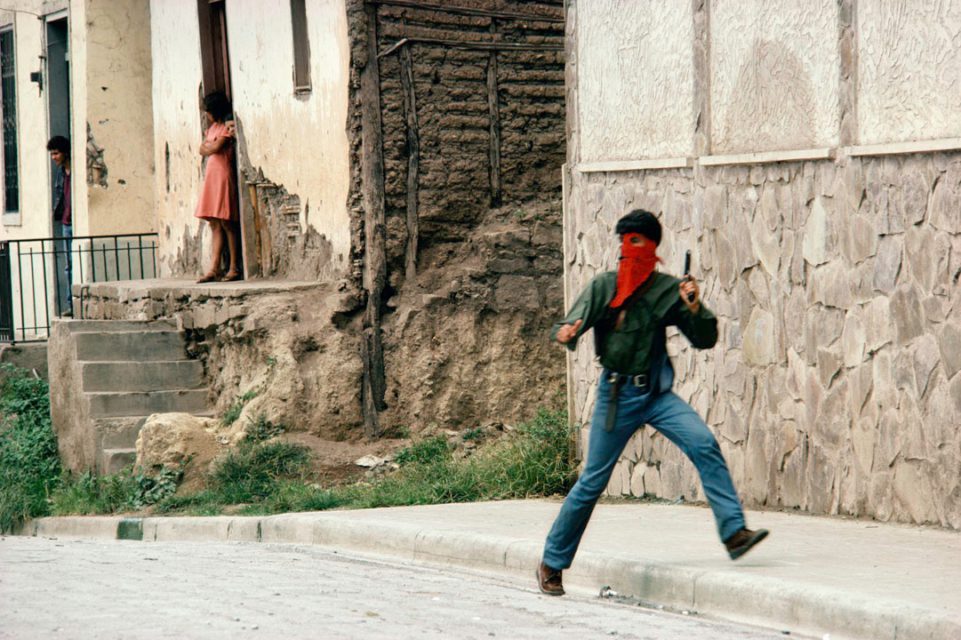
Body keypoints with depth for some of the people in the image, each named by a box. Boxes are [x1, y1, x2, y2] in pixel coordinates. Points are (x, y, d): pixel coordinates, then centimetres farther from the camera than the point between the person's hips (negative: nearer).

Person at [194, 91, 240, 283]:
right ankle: (214, 269, -1)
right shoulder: (213, 126, 19)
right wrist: (211, 147, -6)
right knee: (215, 225, 3)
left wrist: (209, 146, 4)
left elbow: (215, 148, -14)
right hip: (211, 176, 8)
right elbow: (203, 150, 10)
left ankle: (234, 269, -4)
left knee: (226, 224, -7)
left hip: (223, 175, -8)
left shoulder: (227, 127, -6)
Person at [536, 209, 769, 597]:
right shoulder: (603, 287, 0)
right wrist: (565, 333, -34)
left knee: (704, 444, -23)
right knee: (592, 482, 2)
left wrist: (694, 308, -17)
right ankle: (552, 563, 16)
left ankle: (734, 532, -27)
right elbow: (573, 324, -9)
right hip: (616, 394, -1)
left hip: (656, 393, 1)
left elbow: (705, 340, 2)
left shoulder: (668, 290, 1)